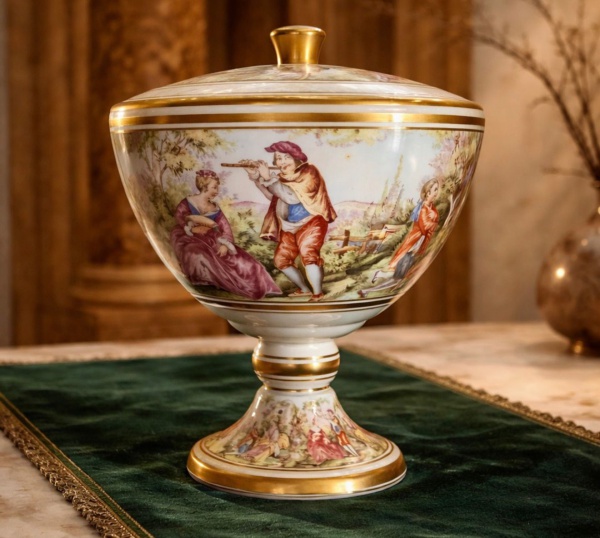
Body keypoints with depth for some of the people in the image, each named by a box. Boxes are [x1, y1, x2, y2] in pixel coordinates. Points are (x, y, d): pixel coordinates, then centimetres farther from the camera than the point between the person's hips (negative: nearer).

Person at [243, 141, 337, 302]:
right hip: (290, 227, 9)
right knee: (281, 259, 14)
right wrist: (256, 177, 4)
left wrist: (268, 178, -26)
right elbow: (272, 196, 17)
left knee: (307, 254, -31)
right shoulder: (283, 177, 5)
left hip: (310, 222, -9)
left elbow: (292, 197, -31)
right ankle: (305, 289, 31)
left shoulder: (308, 172, -18)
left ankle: (318, 295, -27)